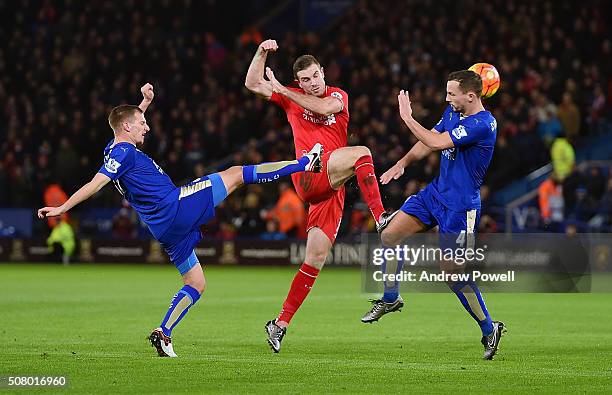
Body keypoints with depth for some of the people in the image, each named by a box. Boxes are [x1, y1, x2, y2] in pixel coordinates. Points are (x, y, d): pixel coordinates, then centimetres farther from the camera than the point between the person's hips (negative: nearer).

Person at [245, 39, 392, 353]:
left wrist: (282, 90, -10)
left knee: (316, 259, 0)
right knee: (361, 153, -28)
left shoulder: (338, 95, 13)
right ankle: (381, 219, -42)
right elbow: (252, 84, 9)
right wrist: (262, 53, -4)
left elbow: (325, 107, -10)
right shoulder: (291, 97, 12)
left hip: (331, 190, 3)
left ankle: (281, 323, 6)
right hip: (308, 175, -3)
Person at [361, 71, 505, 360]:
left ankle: (489, 329, 9)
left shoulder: (483, 125, -23)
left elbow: (437, 142, -26)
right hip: (435, 193, 8)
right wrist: (402, 163, -2)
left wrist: (407, 118, -16)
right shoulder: (452, 112, 6)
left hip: (459, 206, -8)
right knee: (389, 235, 2)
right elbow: (428, 142, 14)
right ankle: (391, 298, 21)